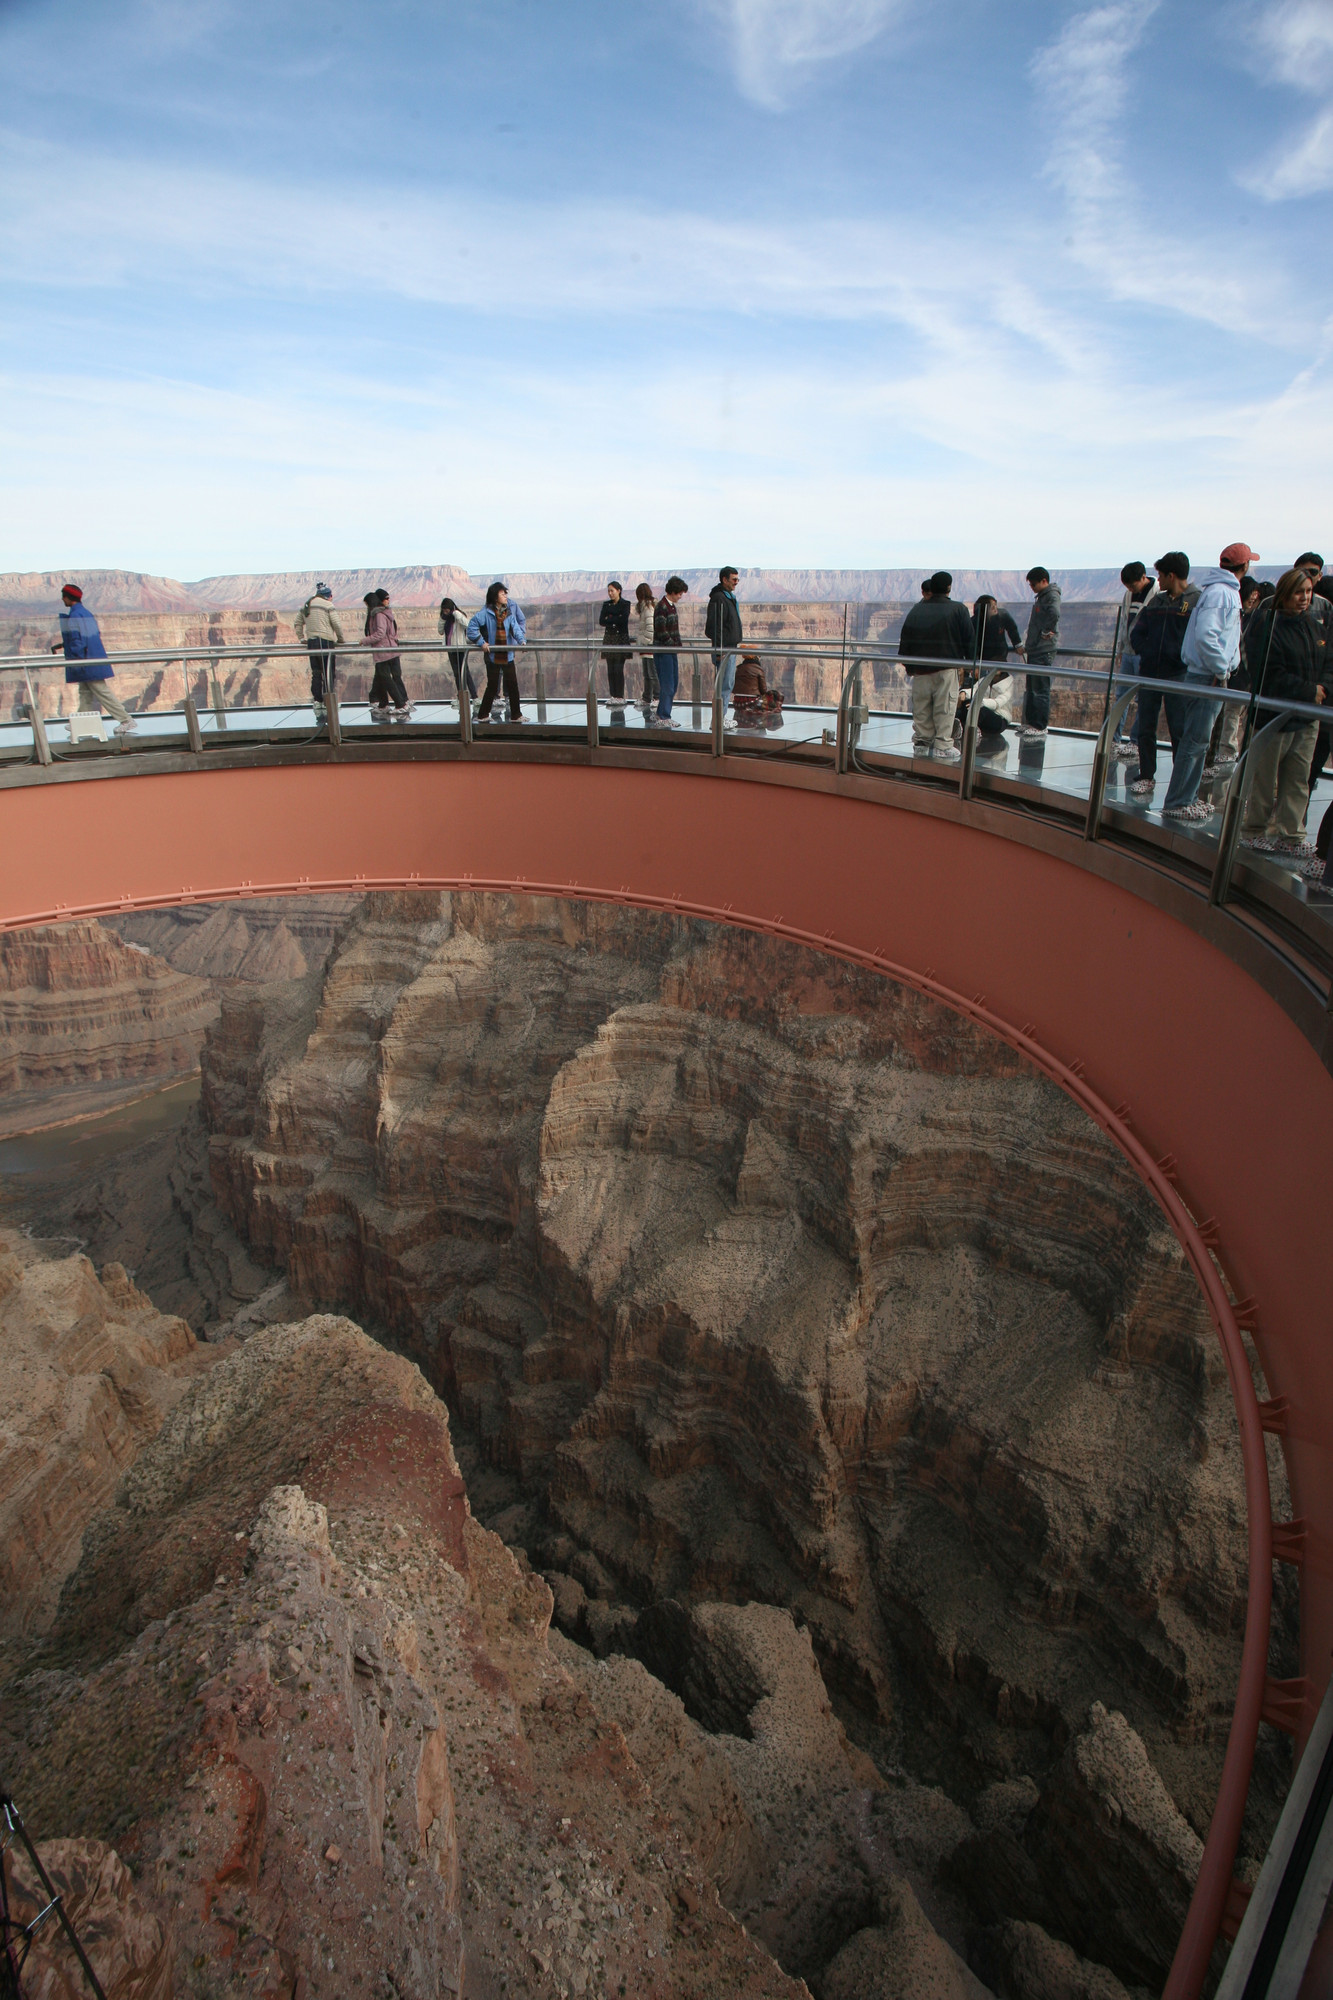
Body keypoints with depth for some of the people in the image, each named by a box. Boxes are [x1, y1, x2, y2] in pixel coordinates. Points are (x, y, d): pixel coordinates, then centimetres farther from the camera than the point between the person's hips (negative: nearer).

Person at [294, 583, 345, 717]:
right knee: (328, 674, -3)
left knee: (316, 674, 11)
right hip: (325, 642, -6)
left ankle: (317, 702, 11)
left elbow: (298, 623, 19)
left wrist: (301, 638, 29)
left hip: (311, 642, 6)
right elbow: (337, 624, -7)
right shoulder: (327, 605, -5)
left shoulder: (304, 606, 14)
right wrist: (341, 639, 6)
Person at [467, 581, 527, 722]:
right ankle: (482, 715, 16)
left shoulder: (510, 612, 5)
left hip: (507, 656, 4)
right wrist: (481, 642, -14)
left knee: (513, 685, 3)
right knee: (492, 687, 3)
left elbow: (515, 627, -2)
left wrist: (522, 640, -20)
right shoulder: (486, 613, -9)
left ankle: (516, 715, 13)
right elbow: (472, 626, -10)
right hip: (492, 656, -4)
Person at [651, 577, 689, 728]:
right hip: (663, 651, -9)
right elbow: (661, 633, -18)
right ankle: (663, 718, -3)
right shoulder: (662, 608, -13)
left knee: (673, 683, 11)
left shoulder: (672, 607, 16)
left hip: (672, 651, 9)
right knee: (667, 685, -8)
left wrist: (678, 646, 11)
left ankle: (660, 715, 19)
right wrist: (675, 645, -14)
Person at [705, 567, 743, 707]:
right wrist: (719, 650, -23)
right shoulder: (718, 598, -15)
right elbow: (712, 626, -20)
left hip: (730, 648, 10)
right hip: (723, 650, -10)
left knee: (727, 684, 13)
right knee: (724, 685, -9)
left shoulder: (730, 597, 17)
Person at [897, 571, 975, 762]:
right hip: (946, 668, -3)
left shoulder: (916, 610, 8)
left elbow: (904, 641, 10)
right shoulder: (959, 610, -1)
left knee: (921, 709, 8)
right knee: (945, 708, -1)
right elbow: (969, 641, 0)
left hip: (920, 669, 3)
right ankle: (943, 745, -3)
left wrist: (909, 666, 18)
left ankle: (921, 742, 10)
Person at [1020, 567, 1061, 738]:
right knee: (1031, 689, 14)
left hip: (1043, 651, -10)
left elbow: (1055, 614, -31)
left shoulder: (1052, 595, -11)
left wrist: (1046, 632, -20)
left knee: (1040, 690, -7)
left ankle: (1041, 726, -4)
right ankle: (1031, 722, 21)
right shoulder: (1041, 596, 18)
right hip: (1034, 650, 10)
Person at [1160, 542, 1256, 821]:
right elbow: (1205, 635, -25)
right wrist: (1221, 670, -18)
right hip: (1208, 678, -10)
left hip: (1211, 676, 10)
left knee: (1198, 741, 15)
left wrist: (1224, 667, 11)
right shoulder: (1220, 593, -14)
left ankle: (1188, 796, 23)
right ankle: (1177, 803, -5)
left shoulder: (1227, 592, 17)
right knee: (1195, 742, -8)